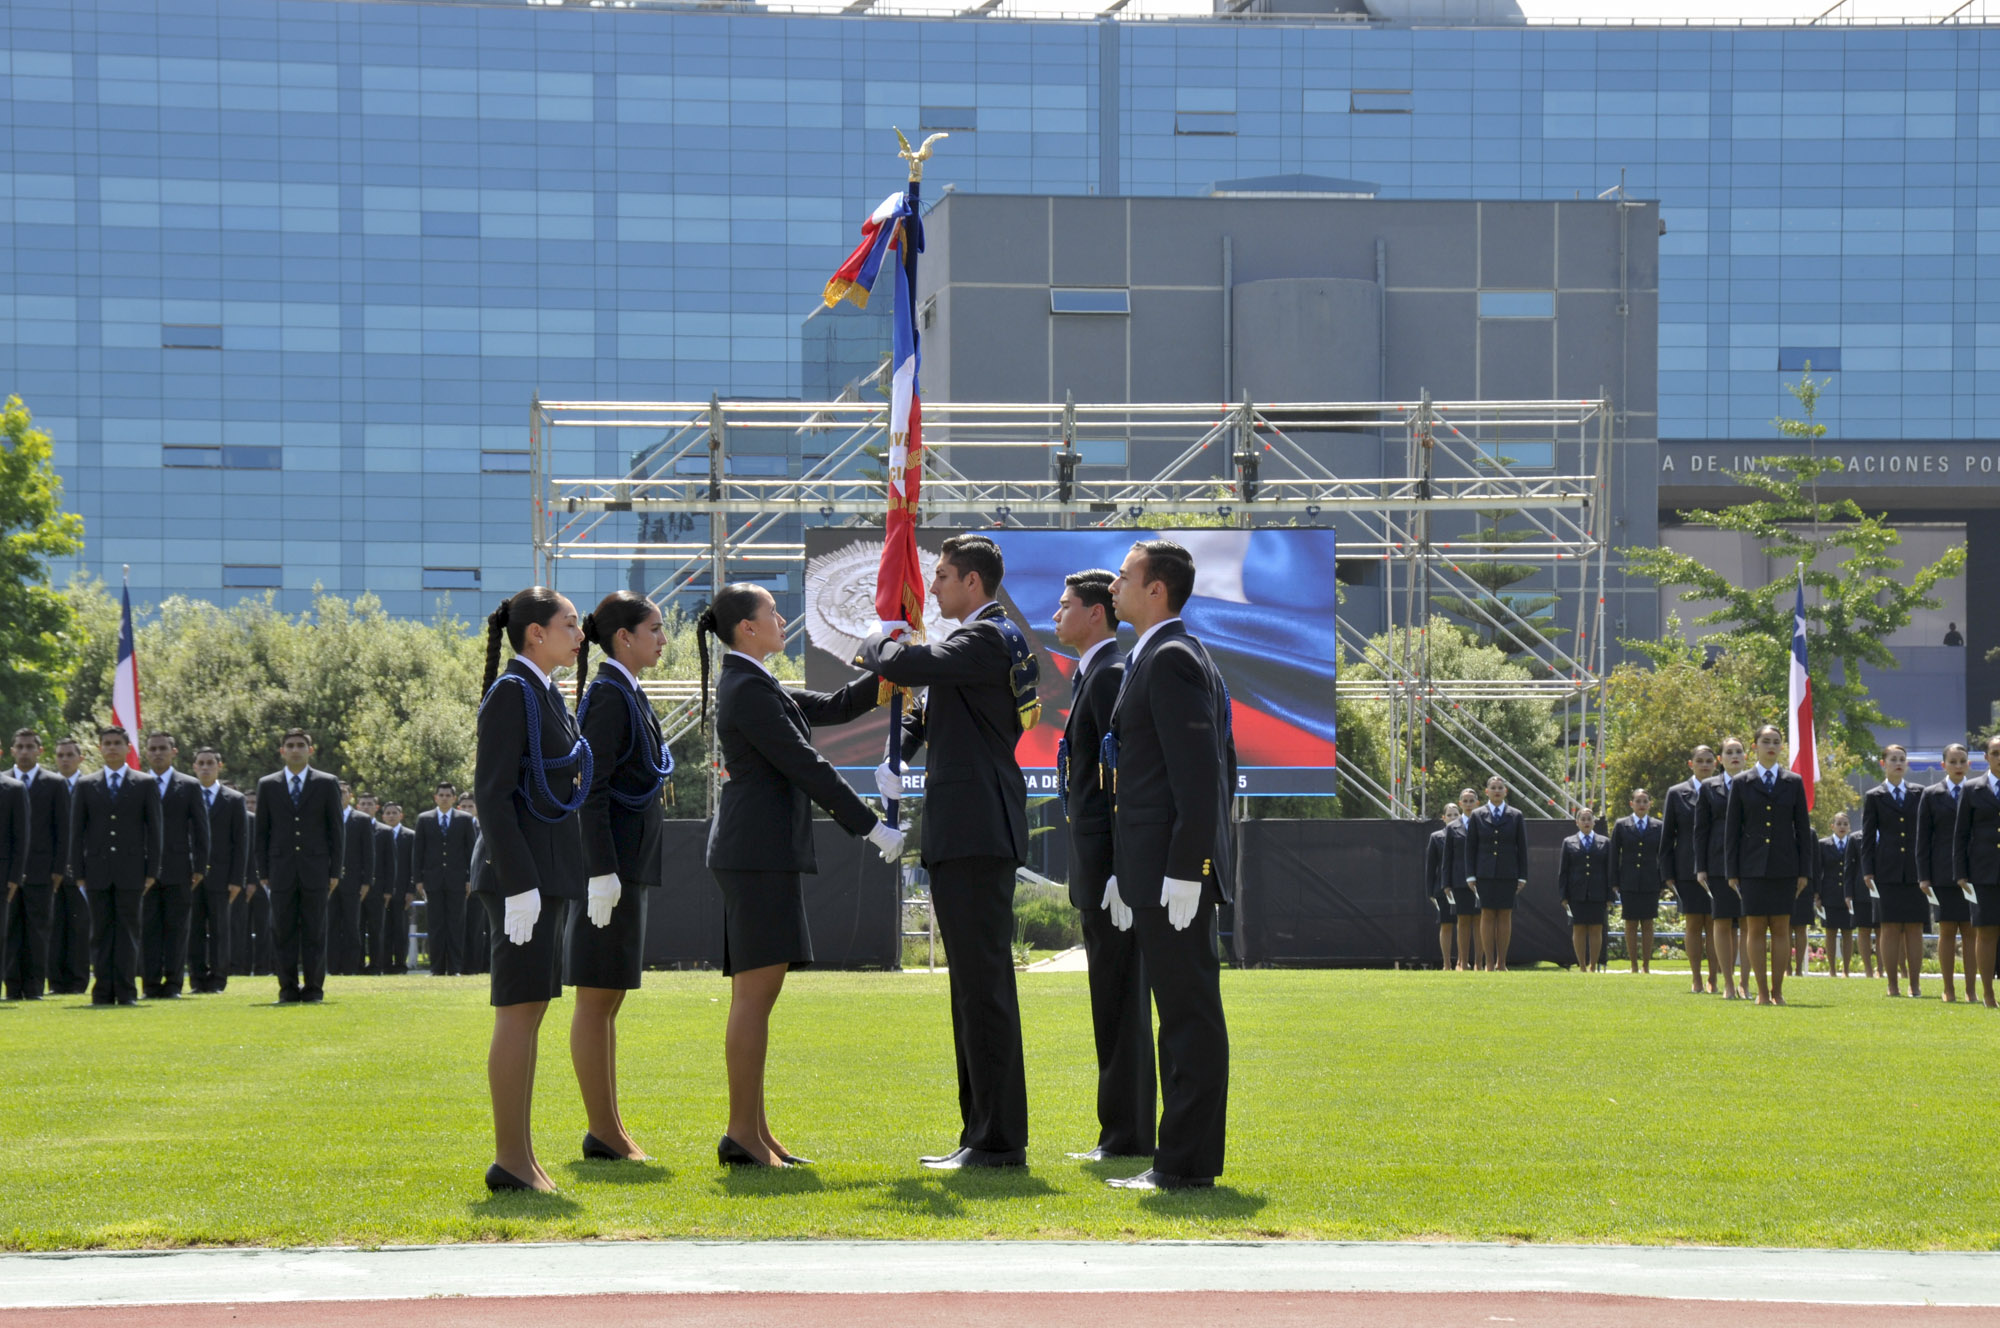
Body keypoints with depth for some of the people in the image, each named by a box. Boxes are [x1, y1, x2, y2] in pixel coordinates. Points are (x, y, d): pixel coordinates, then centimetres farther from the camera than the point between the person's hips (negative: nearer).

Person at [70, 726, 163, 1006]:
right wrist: (78, 872, 0)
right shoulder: (85, 786, 10)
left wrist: (152, 871, -3)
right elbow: (76, 832, 8)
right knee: (101, 931, 1)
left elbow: (155, 830, 5)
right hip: (97, 870, 1)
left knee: (128, 930, -2)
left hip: (131, 870, -1)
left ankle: (126, 991, -1)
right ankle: (103, 991, 3)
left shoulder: (145, 784, 7)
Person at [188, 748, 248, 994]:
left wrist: (236, 879, -6)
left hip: (220, 876, -1)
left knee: (219, 929, 1)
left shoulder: (234, 800, 6)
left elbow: (241, 842, 2)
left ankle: (218, 980, 4)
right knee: (194, 929, 1)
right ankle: (198, 979, 4)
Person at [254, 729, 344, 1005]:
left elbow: (336, 830, 6)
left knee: (314, 932, -1)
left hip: (316, 869, -1)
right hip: (281, 869, 1)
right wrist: (263, 871, 2)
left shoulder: (327, 784, 7)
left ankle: (314, 989, 2)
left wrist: (335, 871, -1)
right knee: (283, 932, 0)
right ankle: (288, 988, 4)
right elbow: (261, 831, 10)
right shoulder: (267, 785, 10)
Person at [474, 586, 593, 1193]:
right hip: (521, 871, -10)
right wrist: (518, 884, -22)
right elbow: (493, 792, -18)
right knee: (519, 1012, -8)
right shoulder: (511, 693, -12)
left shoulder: (545, 695, 17)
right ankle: (511, 1159, -7)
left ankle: (519, 1156, 14)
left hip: (544, 870, 10)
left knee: (529, 1013, 10)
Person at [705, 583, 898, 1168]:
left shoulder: (750, 684, 18)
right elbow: (805, 767, -15)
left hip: (759, 850, 11)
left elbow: (832, 707, 22)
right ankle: (742, 1134, -9)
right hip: (759, 849, -11)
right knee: (756, 992, -9)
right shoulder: (747, 690, -13)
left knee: (755, 994, 11)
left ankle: (753, 1130, 13)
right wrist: (872, 826, -12)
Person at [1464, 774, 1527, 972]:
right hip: (1485, 873, 0)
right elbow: (1470, 847, 6)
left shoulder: (1516, 816, 7)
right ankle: (1489, 963, 1)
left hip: (1508, 874, 0)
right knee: (1487, 915, -1)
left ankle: (1502, 963, 5)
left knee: (1505, 916, 1)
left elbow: (1522, 848, 7)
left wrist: (1522, 877, 1)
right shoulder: (1477, 816, 7)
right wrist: (1470, 875, -1)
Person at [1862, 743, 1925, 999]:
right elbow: (1868, 836, 5)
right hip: (1887, 870, -1)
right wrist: (1867, 871, -3)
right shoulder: (1873, 797, 8)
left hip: (1915, 869, 1)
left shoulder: (1919, 794, 12)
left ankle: (1915, 984, 3)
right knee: (1890, 928, -2)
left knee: (1914, 928, 0)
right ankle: (1892, 985, 1)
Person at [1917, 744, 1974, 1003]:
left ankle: (1970, 990, 2)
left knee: (1971, 932, -1)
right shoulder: (1931, 795, 6)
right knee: (1947, 932, 1)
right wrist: (1924, 876, -2)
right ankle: (1948, 990, 6)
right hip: (1943, 874, 0)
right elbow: (1922, 838, 4)